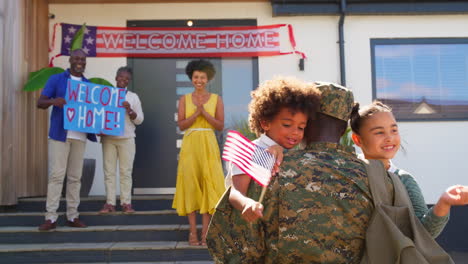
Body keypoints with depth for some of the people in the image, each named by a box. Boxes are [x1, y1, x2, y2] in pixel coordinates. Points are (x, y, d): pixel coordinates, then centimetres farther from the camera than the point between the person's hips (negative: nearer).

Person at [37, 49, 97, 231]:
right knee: (56, 175, -5)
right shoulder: (56, 79, 4)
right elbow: (40, 102, -1)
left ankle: (73, 216, 11)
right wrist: (53, 101, -24)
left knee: (75, 177, 5)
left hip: (80, 136, 3)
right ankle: (51, 217, 0)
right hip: (60, 134, -3)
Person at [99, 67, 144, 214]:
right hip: (108, 138, 1)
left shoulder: (133, 97, 9)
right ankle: (110, 203, 6)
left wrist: (129, 110, -11)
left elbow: (139, 119, 6)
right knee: (109, 171, 1)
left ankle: (126, 202, 5)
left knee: (126, 171, 0)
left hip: (127, 138, -1)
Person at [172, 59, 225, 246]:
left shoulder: (216, 99, 7)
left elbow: (221, 126, -1)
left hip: (208, 146, 0)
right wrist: (196, 113, -13)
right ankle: (193, 232, 8)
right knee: (191, 185, 0)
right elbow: (181, 125, -1)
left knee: (208, 185, -3)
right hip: (190, 145, 1)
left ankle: (205, 233, 4)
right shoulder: (184, 99, 9)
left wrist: (205, 112, -12)